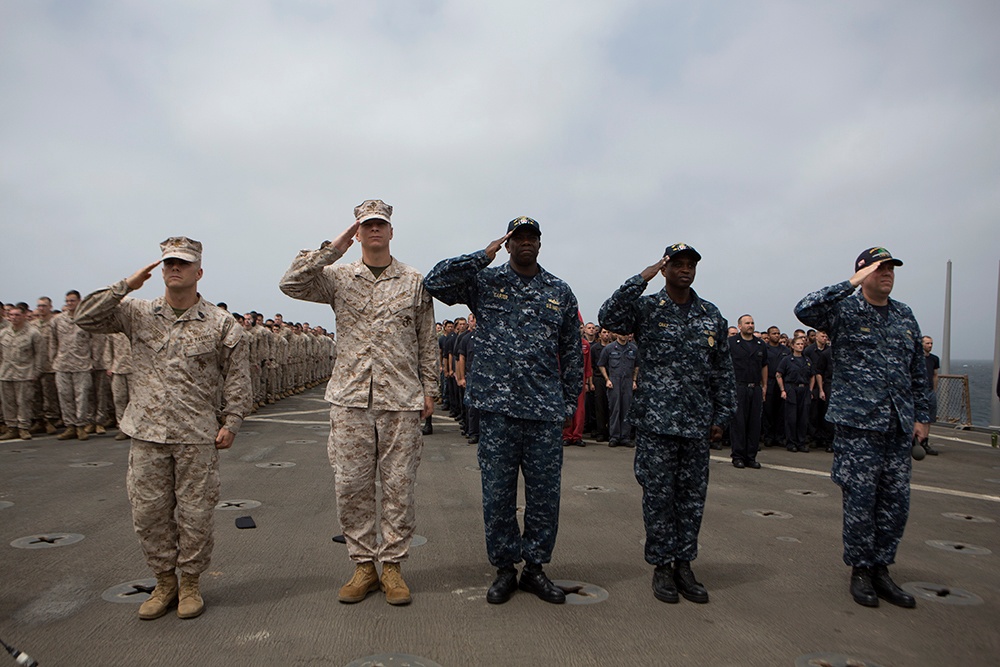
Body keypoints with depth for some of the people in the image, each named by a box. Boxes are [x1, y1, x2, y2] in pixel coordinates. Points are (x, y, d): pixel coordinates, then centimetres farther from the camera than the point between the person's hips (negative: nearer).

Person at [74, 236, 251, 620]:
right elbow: (85, 319, 0)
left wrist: (231, 423, -3)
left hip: (198, 437, -2)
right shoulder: (138, 314, 7)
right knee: (149, 512, 9)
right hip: (147, 434, 3)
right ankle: (164, 582, 28)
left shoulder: (221, 324, 0)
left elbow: (237, 378, 2)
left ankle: (190, 584, 23)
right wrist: (126, 286, -5)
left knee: (195, 513, 5)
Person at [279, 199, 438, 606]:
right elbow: (291, 284, -7)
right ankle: (364, 565, 20)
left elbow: (427, 342, 9)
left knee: (398, 485, 4)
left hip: (402, 402, -1)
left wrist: (429, 389, 5)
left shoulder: (414, 281, 9)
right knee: (351, 485, 5)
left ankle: (392, 565, 18)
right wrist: (332, 249, -9)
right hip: (350, 399, 1)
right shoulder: (338, 277, 9)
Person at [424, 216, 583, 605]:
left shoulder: (560, 292, 11)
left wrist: (571, 402, 9)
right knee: (497, 493, 6)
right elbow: (436, 282, -8)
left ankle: (535, 567, 24)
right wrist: (484, 256, -8)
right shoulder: (485, 282, 6)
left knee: (545, 493, 7)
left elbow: (572, 352, 13)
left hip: (546, 412, 2)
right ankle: (504, 568, 22)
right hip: (497, 406, -1)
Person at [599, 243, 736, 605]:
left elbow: (723, 370, 13)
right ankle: (662, 566, 17)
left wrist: (721, 416, 10)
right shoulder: (646, 308, 0)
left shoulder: (711, 315, 11)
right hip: (655, 421, -3)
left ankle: (684, 564, 23)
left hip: (697, 423, 4)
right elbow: (609, 317, -20)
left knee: (692, 496, 10)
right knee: (658, 495, 3)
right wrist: (641, 279, -19)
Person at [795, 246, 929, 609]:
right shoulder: (845, 311, -4)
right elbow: (805, 310, -26)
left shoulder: (905, 315, 14)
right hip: (858, 423, -6)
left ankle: (881, 569, 24)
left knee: (896, 502, 9)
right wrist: (851, 284, -23)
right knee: (860, 501, 1)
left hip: (898, 428, 6)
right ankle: (860, 570, 17)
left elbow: (918, 371, 19)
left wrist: (921, 416, 16)